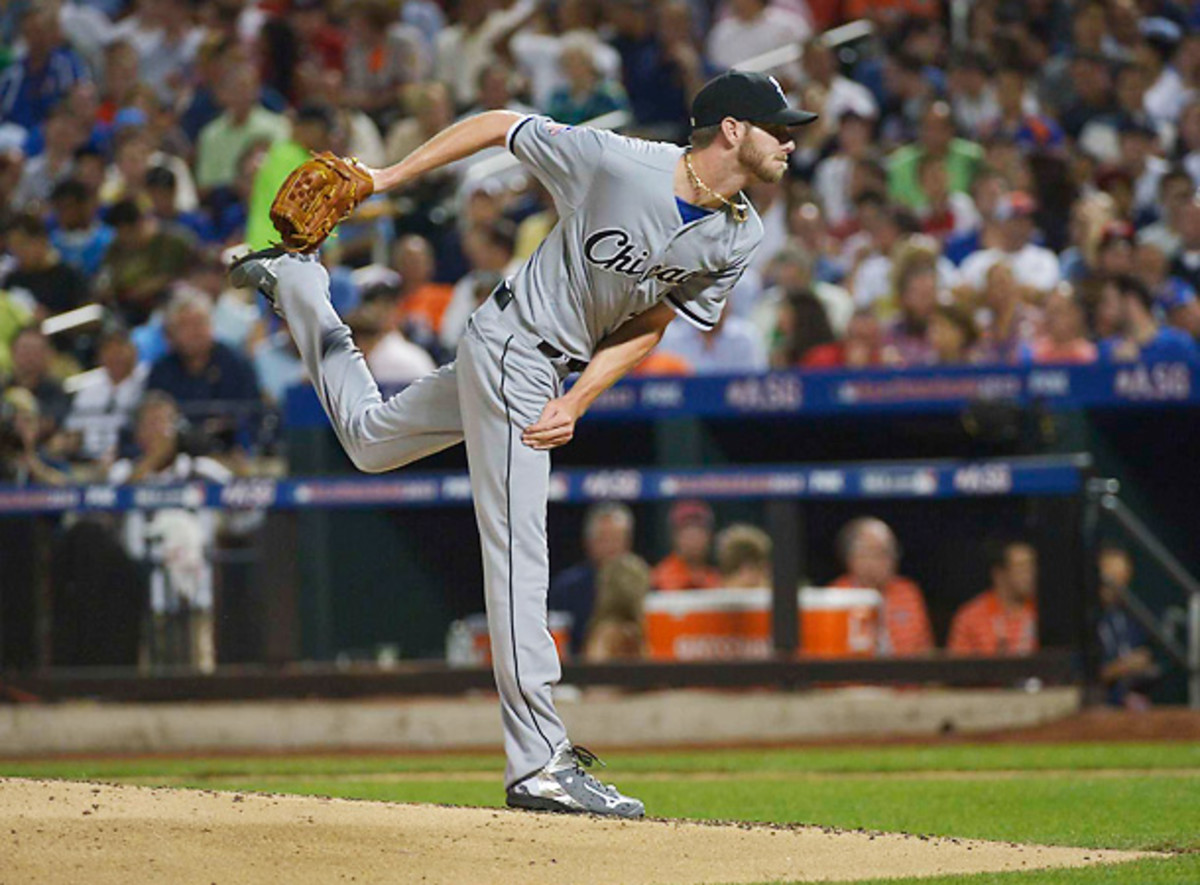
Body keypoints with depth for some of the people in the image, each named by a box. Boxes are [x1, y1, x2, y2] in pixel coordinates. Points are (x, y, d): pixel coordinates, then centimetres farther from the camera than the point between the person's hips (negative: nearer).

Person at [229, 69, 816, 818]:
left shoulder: (741, 238, -7)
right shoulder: (618, 163, -26)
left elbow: (649, 326, 1)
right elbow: (502, 125, -14)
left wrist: (579, 400, -12)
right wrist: (386, 178, -13)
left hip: (552, 369, 8)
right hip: (513, 348, -8)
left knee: (369, 439, 28)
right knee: (519, 552, -11)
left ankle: (297, 284, 46)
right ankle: (540, 763, -12)